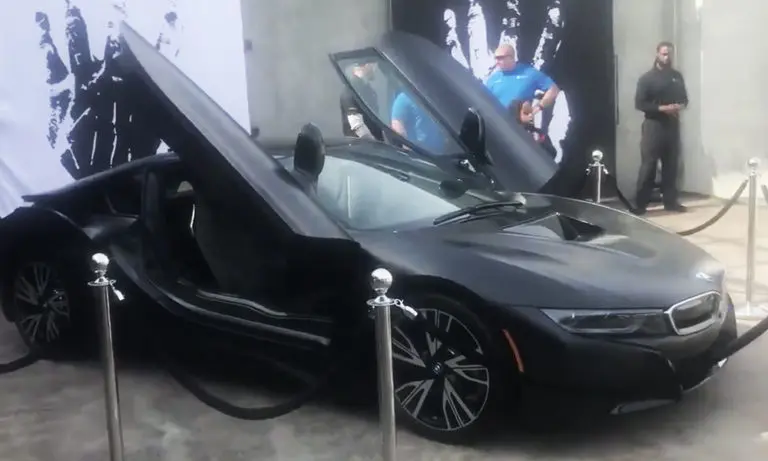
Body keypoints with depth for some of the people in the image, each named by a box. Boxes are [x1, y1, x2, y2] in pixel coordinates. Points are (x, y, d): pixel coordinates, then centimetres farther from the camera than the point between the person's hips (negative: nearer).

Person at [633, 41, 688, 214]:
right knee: (648, 166, -6)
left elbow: (684, 98, 18)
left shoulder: (677, 76, 11)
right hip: (653, 126, -5)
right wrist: (662, 108, -19)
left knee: (671, 165, 8)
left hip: (673, 126, 5)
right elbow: (639, 103, -10)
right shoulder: (647, 78, -4)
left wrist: (680, 106, -5)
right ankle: (640, 204, -3)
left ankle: (670, 201, 17)